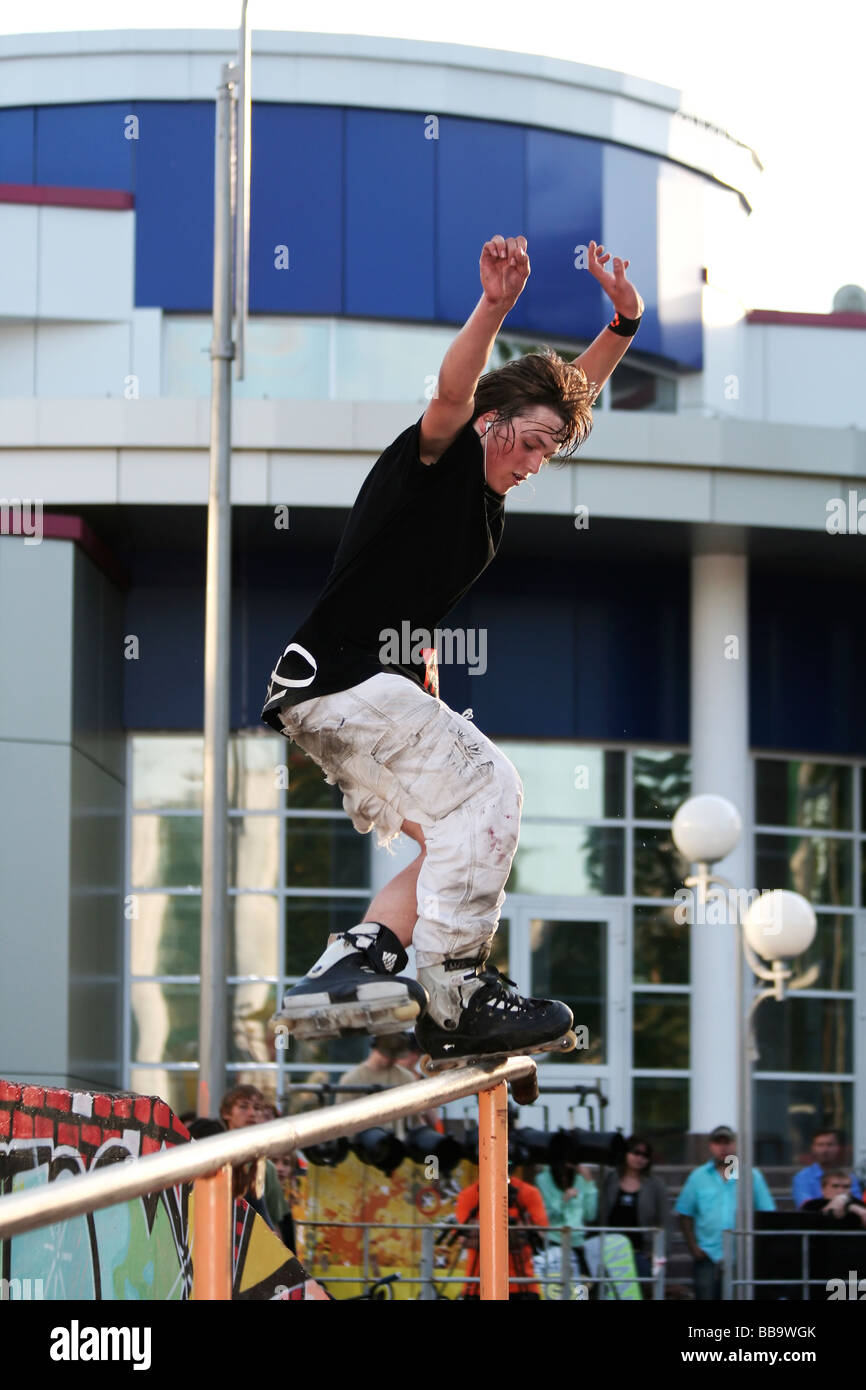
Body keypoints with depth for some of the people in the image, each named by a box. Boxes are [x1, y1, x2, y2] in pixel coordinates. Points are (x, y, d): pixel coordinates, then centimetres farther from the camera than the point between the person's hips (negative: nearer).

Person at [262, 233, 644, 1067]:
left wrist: (623, 322, 12)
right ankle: (453, 996, -21)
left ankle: (345, 968, -3)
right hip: (346, 679, -10)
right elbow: (452, 397, -32)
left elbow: (569, 395, 24)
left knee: (455, 841, 8)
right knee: (487, 791, -17)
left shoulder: (485, 483, 17)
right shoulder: (439, 458, -9)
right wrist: (494, 309, -47)